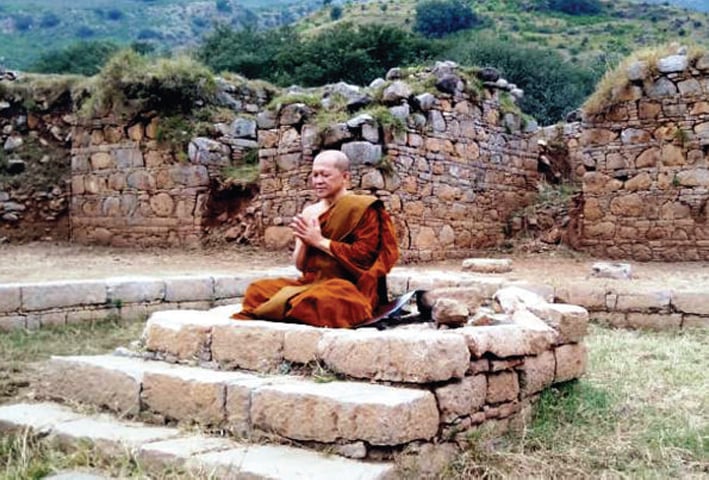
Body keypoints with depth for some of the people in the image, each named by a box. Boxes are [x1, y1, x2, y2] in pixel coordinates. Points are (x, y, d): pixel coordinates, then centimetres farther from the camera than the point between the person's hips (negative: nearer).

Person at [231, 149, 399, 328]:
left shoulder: (362, 209, -4)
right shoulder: (310, 212, 12)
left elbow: (365, 256, -14)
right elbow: (300, 265, 12)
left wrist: (320, 241, -12)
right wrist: (304, 240, -10)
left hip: (349, 287, -6)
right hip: (312, 283, 6)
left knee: (318, 299, -36)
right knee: (258, 289, -12)